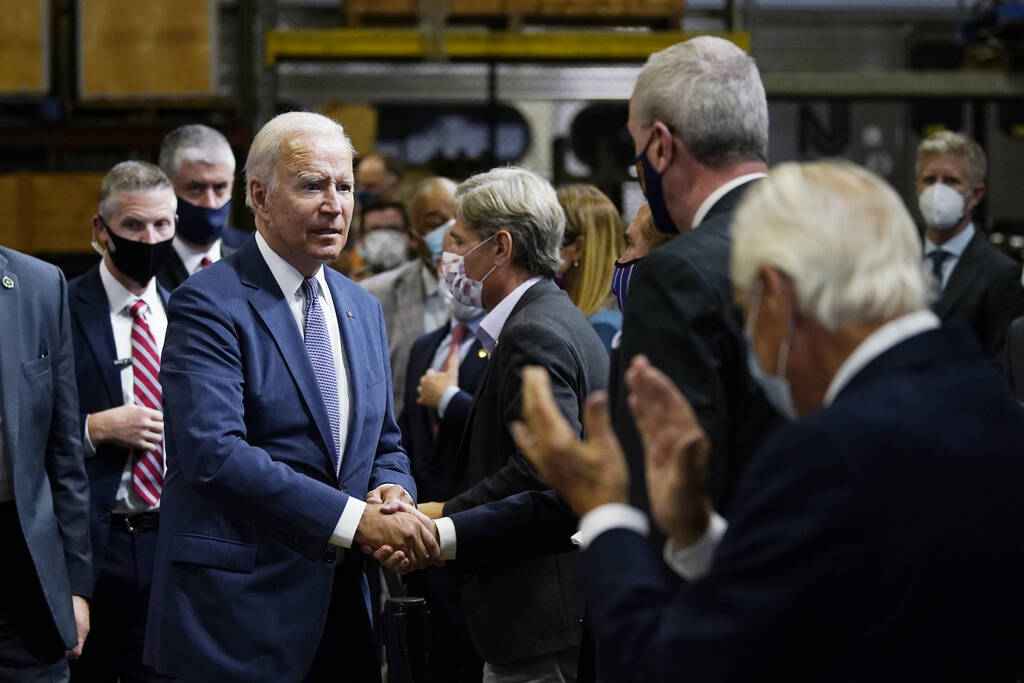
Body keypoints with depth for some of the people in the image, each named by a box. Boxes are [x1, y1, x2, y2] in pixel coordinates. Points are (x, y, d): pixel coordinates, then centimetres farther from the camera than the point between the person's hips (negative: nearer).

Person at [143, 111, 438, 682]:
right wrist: (355, 519, -24)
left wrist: (392, 490, -6)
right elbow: (213, 451, -22)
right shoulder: (209, 303, -10)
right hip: (237, 612, -7)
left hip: (342, 607, 7)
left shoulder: (363, 308, 14)